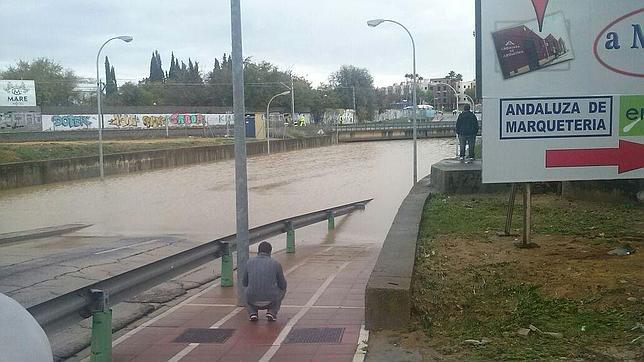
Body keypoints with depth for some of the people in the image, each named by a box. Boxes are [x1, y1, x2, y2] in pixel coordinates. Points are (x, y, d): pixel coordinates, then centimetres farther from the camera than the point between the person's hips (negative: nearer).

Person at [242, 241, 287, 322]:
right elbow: (282, 285, 9)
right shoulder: (276, 264, -1)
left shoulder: (249, 262, 3)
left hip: (253, 301, 1)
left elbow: (245, 283, 15)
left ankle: (252, 312, 11)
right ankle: (272, 312, 10)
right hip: (270, 301, -1)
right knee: (282, 290, 32)